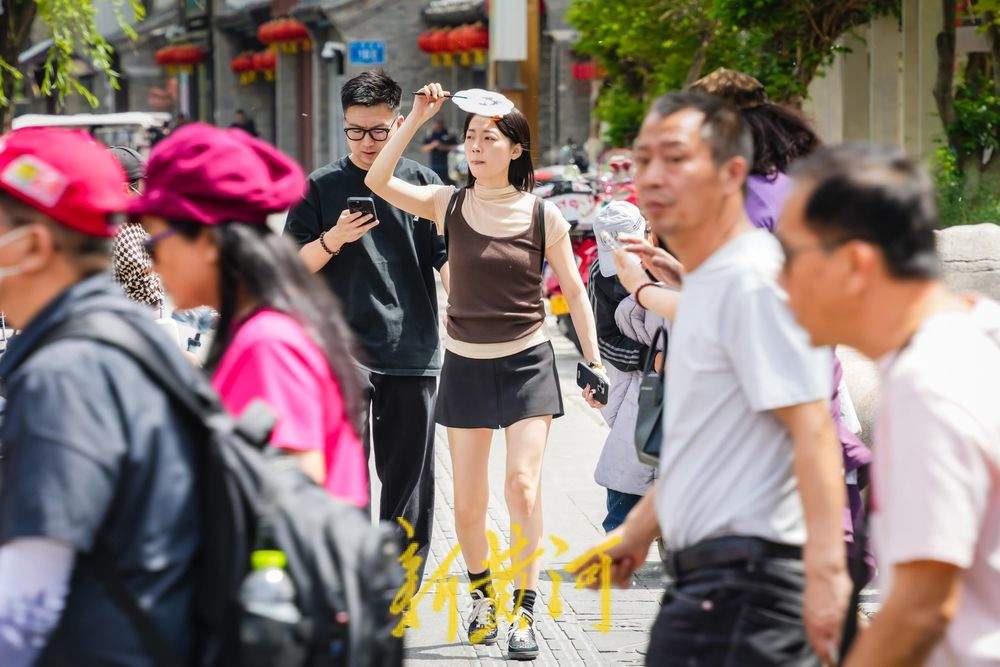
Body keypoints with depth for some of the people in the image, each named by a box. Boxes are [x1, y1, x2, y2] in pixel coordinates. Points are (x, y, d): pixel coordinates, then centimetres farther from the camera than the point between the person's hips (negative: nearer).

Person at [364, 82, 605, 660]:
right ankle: (482, 595, 29)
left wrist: (594, 358, 2)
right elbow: (379, 181, -13)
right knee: (468, 503, 6)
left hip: (527, 362, -2)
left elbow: (574, 289, 4)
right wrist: (418, 117, -16)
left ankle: (525, 612, -8)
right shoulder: (450, 206, -1)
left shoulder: (542, 216, -5)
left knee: (523, 485, -15)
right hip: (466, 365, 2)